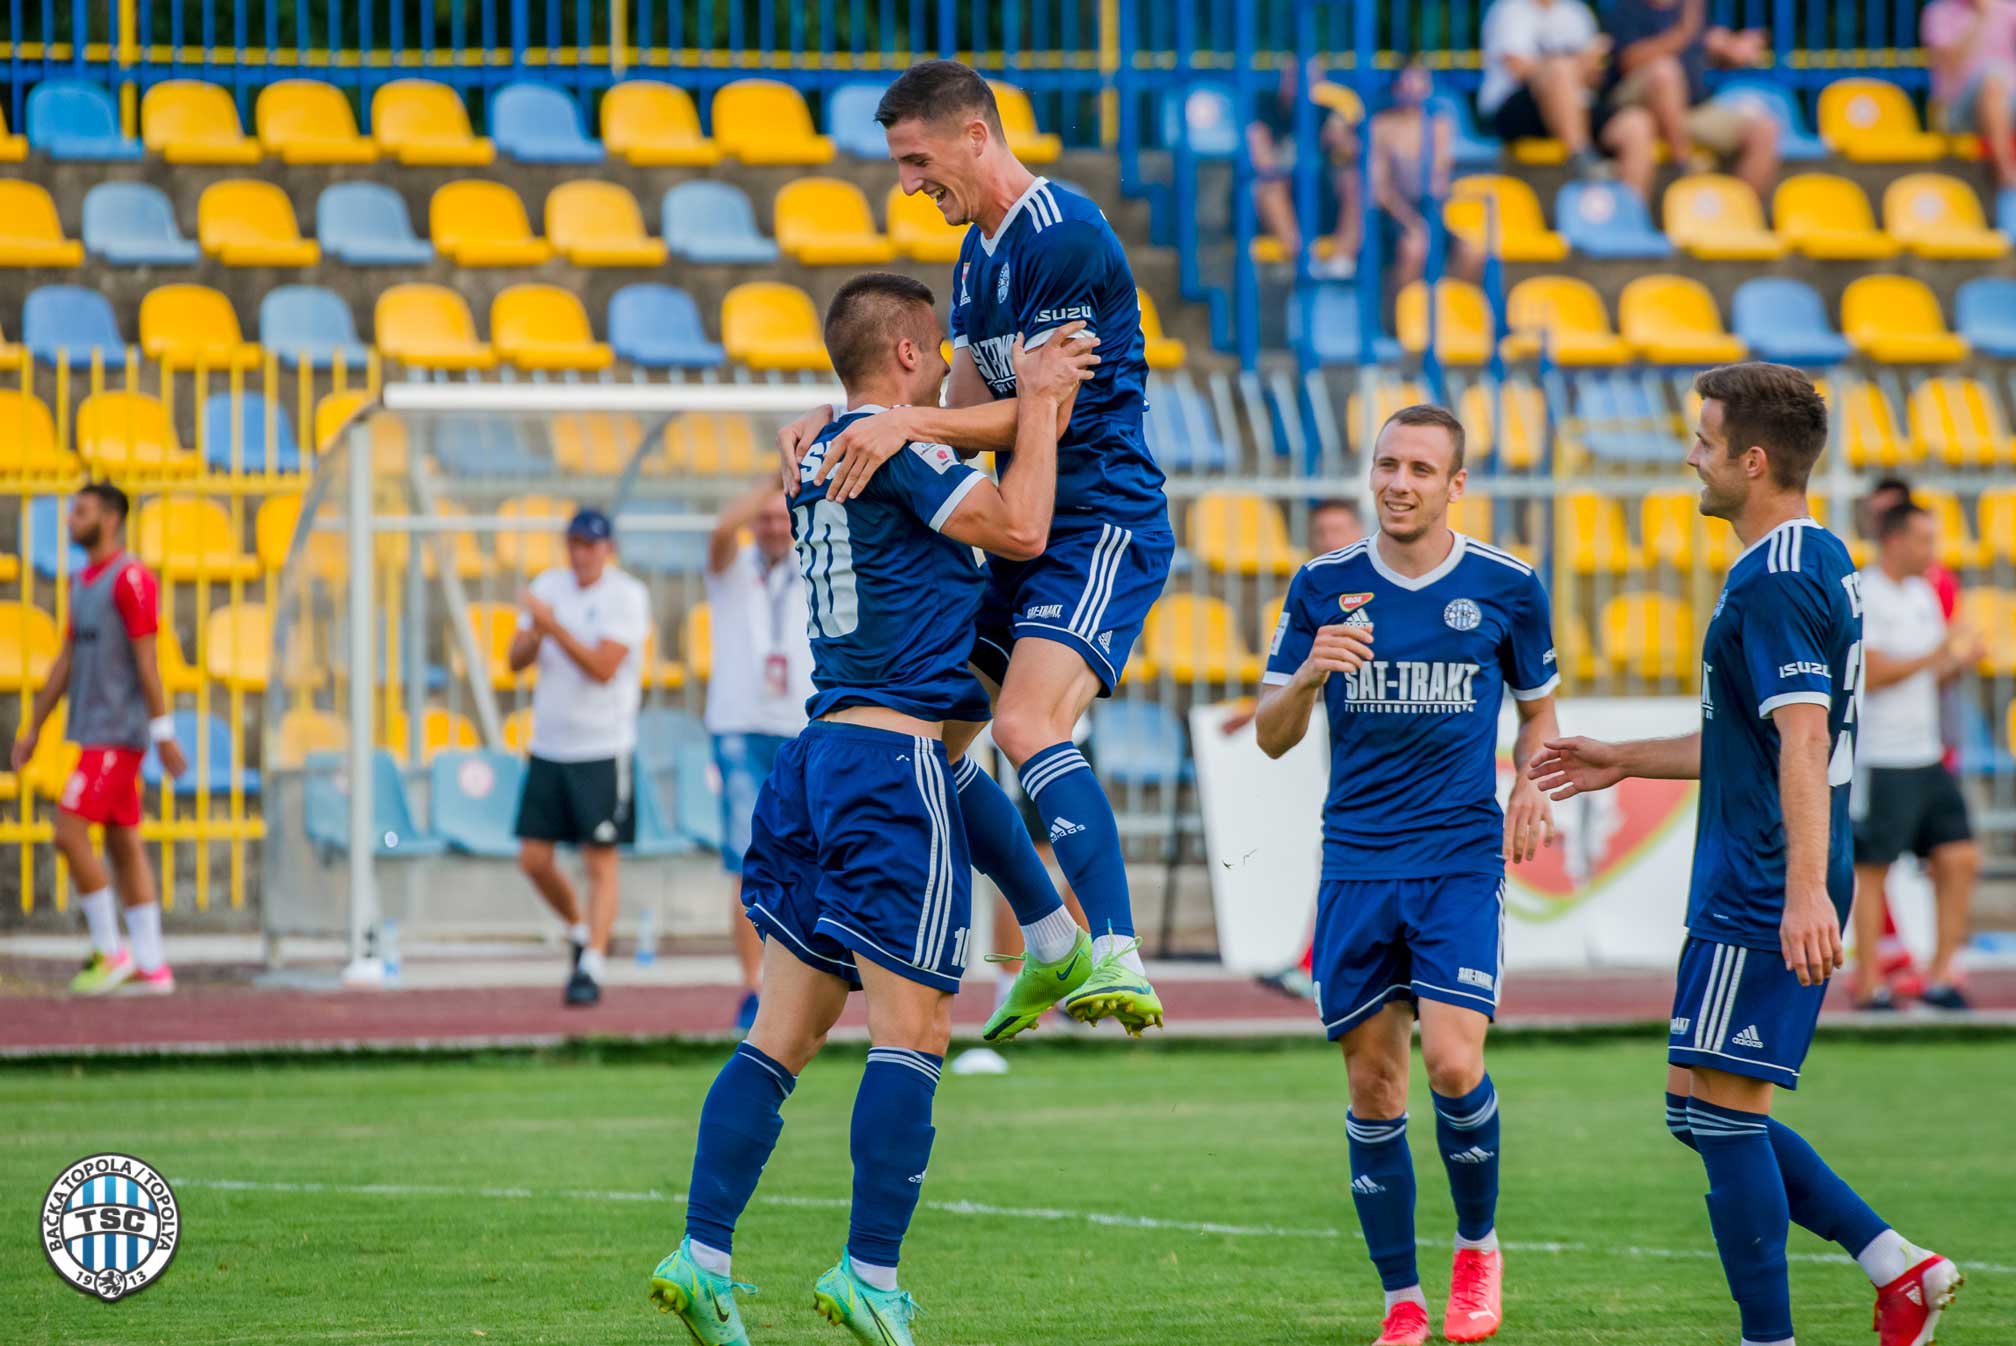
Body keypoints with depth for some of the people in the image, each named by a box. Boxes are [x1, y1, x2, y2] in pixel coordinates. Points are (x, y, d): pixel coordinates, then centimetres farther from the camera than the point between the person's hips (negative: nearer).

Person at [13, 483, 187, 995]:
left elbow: (146, 660, -16)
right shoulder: (82, 582, 17)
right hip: (95, 734, 9)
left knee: (70, 832, -13)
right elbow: (66, 662, 21)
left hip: (118, 732, -9)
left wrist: (164, 732, -19)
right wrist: (32, 730, 21)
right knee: (123, 843, 7)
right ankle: (151, 966, 8)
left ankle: (109, 950, -6)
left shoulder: (131, 578, -11)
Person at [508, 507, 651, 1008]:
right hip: (548, 746, 6)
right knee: (534, 859, 5)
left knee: (600, 863, -6)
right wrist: (535, 634, -17)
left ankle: (591, 967, -5)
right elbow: (516, 660, 4)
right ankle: (581, 930, 28)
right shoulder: (547, 586, 8)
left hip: (602, 750, -6)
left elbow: (603, 668, -19)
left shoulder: (627, 596, -9)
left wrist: (555, 626, -26)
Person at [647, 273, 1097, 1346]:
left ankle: (702, 1256, 1)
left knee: (783, 1031, 7)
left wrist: (1043, 405, 20)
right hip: (895, 760, -9)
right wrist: (1038, 402, -1)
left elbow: (987, 506, 27)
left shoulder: (821, 455, 18)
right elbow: (1019, 530, -12)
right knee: (912, 1032, -6)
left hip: (818, 760, 9)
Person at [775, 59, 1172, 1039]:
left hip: (1101, 525, -10)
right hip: (1023, 535, 10)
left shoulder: (1065, 238, -15)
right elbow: (969, 413, 14)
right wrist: (841, 424, 1)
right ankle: (1053, 948, 19)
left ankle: (1119, 964, -36)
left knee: (1027, 725, -30)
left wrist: (905, 424, -25)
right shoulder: (977, 250, 15)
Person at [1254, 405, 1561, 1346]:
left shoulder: (1506, 588, 1)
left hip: (1462, 857, -2)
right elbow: (1271, 736, 6)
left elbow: (1537, 706, 17)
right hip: (1355, 865, 2)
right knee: (1374, 1091, 1)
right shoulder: (1324, 588, 3)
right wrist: (1309, 675, -15)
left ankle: (1478, 1246, 10)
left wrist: (1532, 789, -3)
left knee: (1453, 1064, -17)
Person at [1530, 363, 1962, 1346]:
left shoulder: (1772, 583, -16)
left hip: (1759, 898, -10)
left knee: (1721, 1111, -5)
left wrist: (1805, 887, -34)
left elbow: (1802, 742, -26)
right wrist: (1627, 762, 31)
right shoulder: (1818, 563, 16)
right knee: (1704, 1110, 14)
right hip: (1766, 890, 10)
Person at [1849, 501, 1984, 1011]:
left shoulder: (1923, 595, 16)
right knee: (1872, 870, -1)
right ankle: (1868, 983, 6)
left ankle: (1942, 974, 7)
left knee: (1960, 858, 2)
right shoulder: (1862, 596, -10)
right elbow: (1870, 674, -18)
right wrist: (1939, 654, -16)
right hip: (1880, 760, -8)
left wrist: (1960, 660, 2)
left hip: (1927, 757, 8)